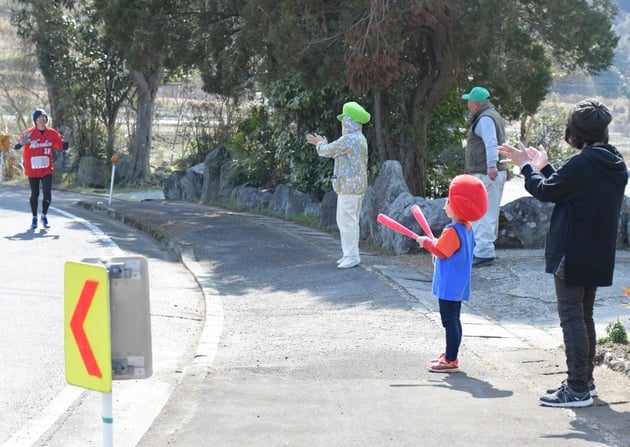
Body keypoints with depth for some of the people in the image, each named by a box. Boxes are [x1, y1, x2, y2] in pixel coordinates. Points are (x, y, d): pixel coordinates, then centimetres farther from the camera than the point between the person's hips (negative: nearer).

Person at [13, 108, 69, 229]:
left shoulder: (52, 133, -3)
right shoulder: (29, 133, -11)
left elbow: (63, 146, 5)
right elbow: (16, 147, -18)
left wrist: (66, 141, -17)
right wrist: (22, 143, -40)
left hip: (47, 170, 1)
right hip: (32, 170, -1)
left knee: (47, 194, -8)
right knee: (34, 194, 9)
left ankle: (44, 216, 14)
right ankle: (34, 218, 26)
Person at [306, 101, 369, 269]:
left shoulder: (349, 139, -17)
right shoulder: (360, 139, 15)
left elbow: (327, 151, -11)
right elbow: (338, 153, 26)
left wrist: (320, 143, 10)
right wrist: (324, 144, 29)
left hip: (349, 186, -10)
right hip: (357, 185, 10)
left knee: (347, 221, -7)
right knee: (350, 221, 15)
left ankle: (352, 256, -5)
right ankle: (349, 254, 19)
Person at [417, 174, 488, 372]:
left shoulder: (452, 231, -21)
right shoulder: (467, 228, 9)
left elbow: (440, 252, -19)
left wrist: (426, 242, -5)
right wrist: (435, 243, 13)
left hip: (449, 286, -10)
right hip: (458, 285, 10)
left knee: (449, 321, -6)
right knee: (453, 320, 17)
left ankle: (451, 360, -3)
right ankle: (450, 354, 27)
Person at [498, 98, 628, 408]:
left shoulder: (582, 164, -21)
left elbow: (547, 191, -10)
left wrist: (527, 167, 6)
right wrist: (543, 168, 18)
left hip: (573, 255, -9)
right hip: (599, 256, 9)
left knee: (571, 316, -3)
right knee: (584, 316, 18)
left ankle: (578, 388, -2)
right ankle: (584, 381, 25)